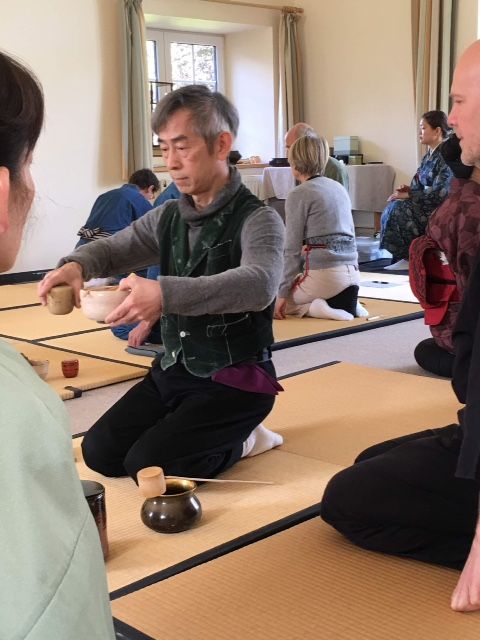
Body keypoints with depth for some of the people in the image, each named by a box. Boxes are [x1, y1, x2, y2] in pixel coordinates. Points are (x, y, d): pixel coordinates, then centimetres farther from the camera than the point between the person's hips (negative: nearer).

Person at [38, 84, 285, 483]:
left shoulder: (257, 220, -17)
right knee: (100, 452, 1)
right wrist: (75, 264, -17)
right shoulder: (169, 218, 4)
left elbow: (259, 284, -35)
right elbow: (112, 248, 10)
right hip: (174, 369, 7)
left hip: (235, 379, -7)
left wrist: (165, 293, -48)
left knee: (149, 467, -17)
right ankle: (218, 435, 17)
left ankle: (240, 442, 8)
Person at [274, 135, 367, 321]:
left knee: (274, 301, 16)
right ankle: (343, 302, 4)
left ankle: (314, 308, -8)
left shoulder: (298, 194, -6)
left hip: (324, 274, -6)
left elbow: (292, 249, -8)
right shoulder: (339, 188, 15)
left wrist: (282, 292, -4)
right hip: (352, 273, 7)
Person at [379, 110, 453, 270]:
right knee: (392, 207, -9)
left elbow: (438, 194, -22)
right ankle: (402, 256, -8)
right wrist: (409, 189, -5)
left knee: (399, 209, -22)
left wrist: (408, 195, -17)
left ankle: (409, 258, -13)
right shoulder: (428, 156, 12)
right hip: (426, 204, 9)